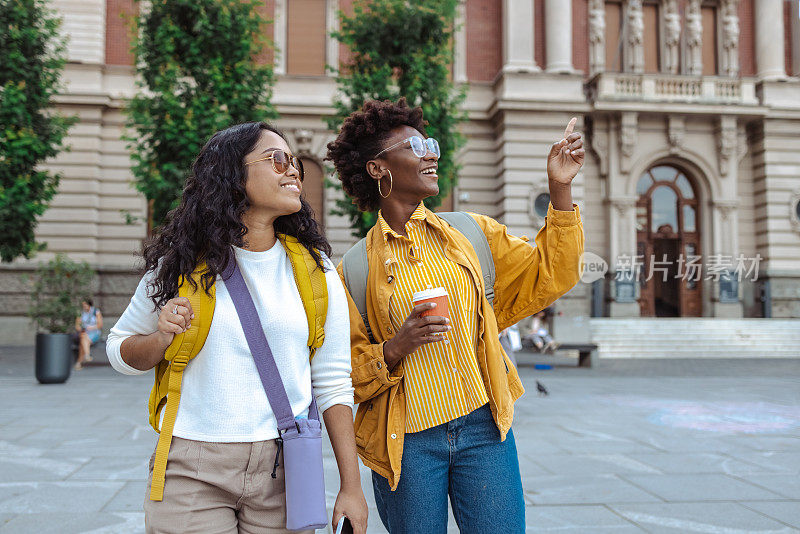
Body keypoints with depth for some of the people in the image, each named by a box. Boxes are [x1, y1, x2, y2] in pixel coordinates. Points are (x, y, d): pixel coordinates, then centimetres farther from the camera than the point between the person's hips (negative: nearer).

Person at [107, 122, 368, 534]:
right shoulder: (182, 263, -1)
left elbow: (333, 384, 3)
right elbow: (120, 351, 10)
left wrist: (351, 486, 0)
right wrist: (161, 338, -13)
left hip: (283, 473, 1)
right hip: (192, 472, -1)